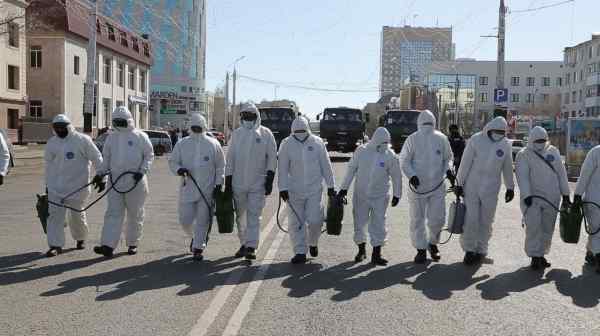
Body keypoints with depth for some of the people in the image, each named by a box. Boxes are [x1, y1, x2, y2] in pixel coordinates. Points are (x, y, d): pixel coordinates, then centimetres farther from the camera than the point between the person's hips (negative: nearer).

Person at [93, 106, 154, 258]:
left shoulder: (140, 136, -2)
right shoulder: (111, 137, 11)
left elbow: (149, 155, 1)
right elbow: (106, 158, 18)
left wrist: (142, 171, -11)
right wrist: (101, 172, 4)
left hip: (135, 182, -3)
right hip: (115, 181, 3)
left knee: (135, 215, 7)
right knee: (113, 213, -4)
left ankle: (132, 244, 21)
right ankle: (108, 246, -9)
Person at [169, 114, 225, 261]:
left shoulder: (213, 144, 3)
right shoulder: (182, 144, 5)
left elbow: (221, 166, 6)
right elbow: (172, 161, 8)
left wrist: (218, 183, -2)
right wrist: (179, 169, -14)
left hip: (208, 190, -1)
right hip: (187, 189, 1)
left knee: (203, 220, 1)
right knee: (185, 220, 3)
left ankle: (198, 248, 14)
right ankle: (194, 237, 34)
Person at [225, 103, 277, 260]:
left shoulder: (265, 134, 0)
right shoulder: (236, 134, 7)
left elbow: (272, 158, 0)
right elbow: (230, 159, 8)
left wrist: (269, 179, -7)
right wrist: (228, 182, 4)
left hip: (258, 184, -3)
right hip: (238, 183, 3)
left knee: (253, 216, -7)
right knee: (240, 216, 12)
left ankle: (251, 247, -7)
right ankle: (244, 244, 26)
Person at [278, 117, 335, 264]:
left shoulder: (317, 143, 1)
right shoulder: (286, 144, -2)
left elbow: (326, 166, 6)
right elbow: (283, 169, -3)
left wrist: (330, 186, 6)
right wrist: (283, 188, -10)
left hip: (314, 190, 0)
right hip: (294, 191, 0)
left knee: (315, 220, -5)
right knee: (296, 222, 1)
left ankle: (313, 243, 25)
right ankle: (300, 252, 10)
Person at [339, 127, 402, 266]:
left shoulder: (390, 156, -6)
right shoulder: (361, 151, -6)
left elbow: (396, 176, 3)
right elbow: (351, 169, 2)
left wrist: (397, 194, 5)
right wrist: (344, 188, 3)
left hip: (380, 196, -1)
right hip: (360, 194, 1)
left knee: (378, 224, 1)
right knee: (359, 223, 8)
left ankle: (376, 254, 11)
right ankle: (361, 251, 27)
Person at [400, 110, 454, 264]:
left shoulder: (441, 138, 2)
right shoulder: (412, 139, -4)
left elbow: (448, 157, 13)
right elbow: (404, 160, -3)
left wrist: (448, 170, -6)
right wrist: (411, 175, -19)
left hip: (437, 187, 2)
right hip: (417, 186, -1)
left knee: (438, 219, 5)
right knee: (417, 219, 4)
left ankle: (433, 243, 31)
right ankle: (421, 249, 18)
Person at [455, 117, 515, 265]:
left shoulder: (505, 144, 2)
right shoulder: (476, 140, -7)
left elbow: (508, 167, 11)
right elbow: (465, 163, -5)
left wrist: (510, 187, 12)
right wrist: (459, 183, -4)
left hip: (491, 190, 2)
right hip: (471, 188, -2)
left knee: (486, 222, 7)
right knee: (470, 220, -3)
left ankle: (481, 250, 20)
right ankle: (469, 249, 13)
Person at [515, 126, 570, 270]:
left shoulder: (553, 152, 10)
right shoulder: (524, 155, -3)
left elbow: (561, 173, 12)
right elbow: (522, 177, -11)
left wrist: (565, 194, 9)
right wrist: (526, 195, -22)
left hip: (552, 198, 4)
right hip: (532, 198, -4)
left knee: (547, 228, 10)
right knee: (533, 227, -10)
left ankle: (541, 254, 22)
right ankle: (534, 256, -1)